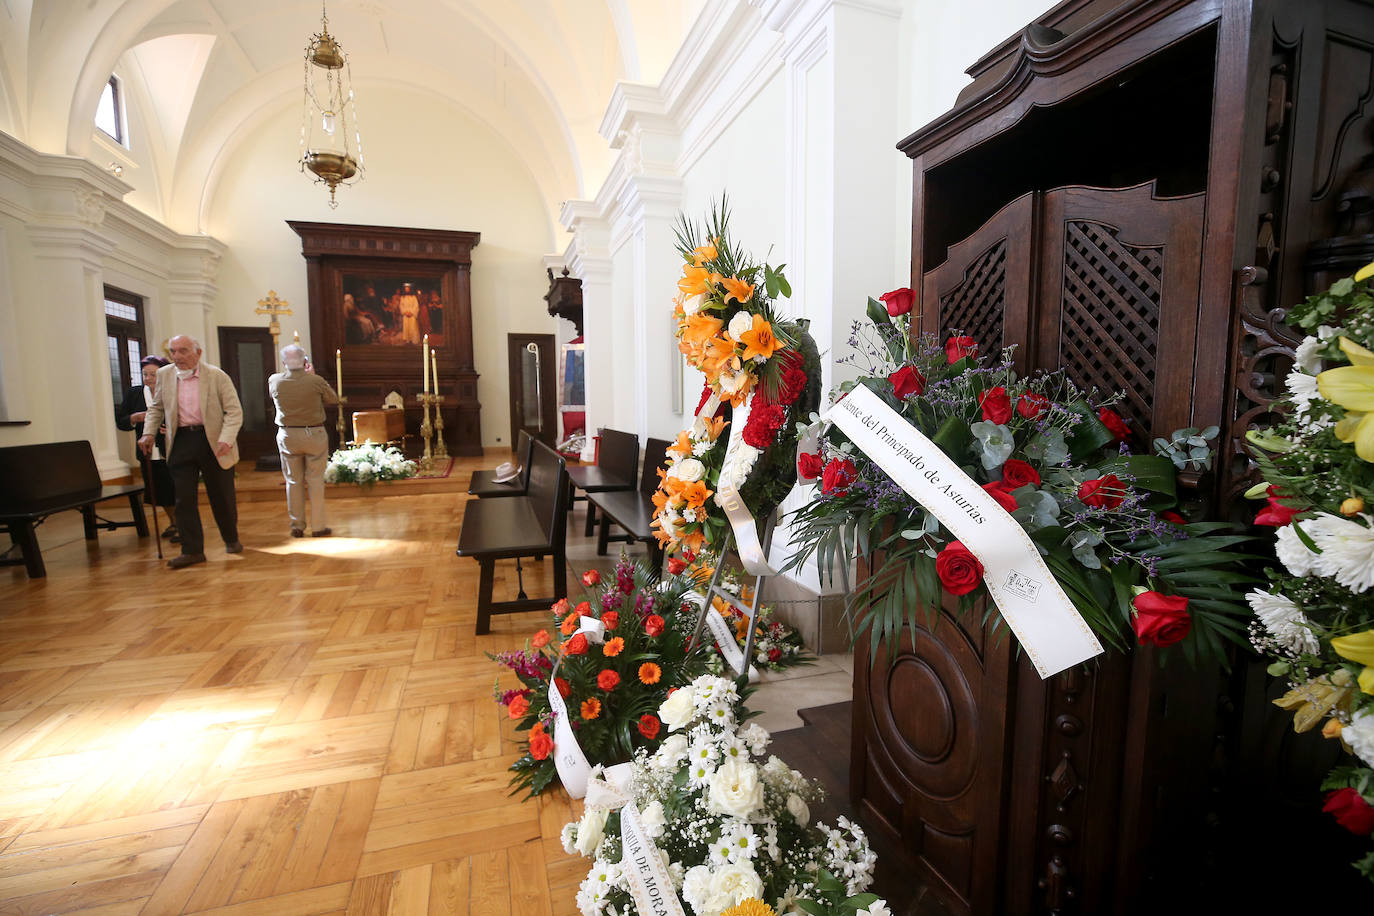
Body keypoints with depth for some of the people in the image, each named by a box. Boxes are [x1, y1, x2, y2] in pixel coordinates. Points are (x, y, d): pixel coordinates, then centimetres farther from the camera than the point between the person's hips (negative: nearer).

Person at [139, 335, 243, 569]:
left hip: (213, 442, -3)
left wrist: (226, 439, -19)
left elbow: (234, 411, -7)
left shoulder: (217, 375, -5)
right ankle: (192, 550, 7)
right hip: (181, 442, 3)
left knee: (222, 497, 7)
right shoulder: (164, 375, 7)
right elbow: (156, 408, 20)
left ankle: (231, 540, 26)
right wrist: (149, 433, 5)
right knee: (184, 499, 0)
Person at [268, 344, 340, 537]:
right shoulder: (316, 381, -14)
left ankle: (297, 526, 18)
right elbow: (334, 399, 2)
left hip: (287, 436, 2)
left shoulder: (274, 381, -6)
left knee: (293, 481, 11)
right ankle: (318, 526, 8)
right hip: (314, 434, -2)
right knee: (315, 481, 5)